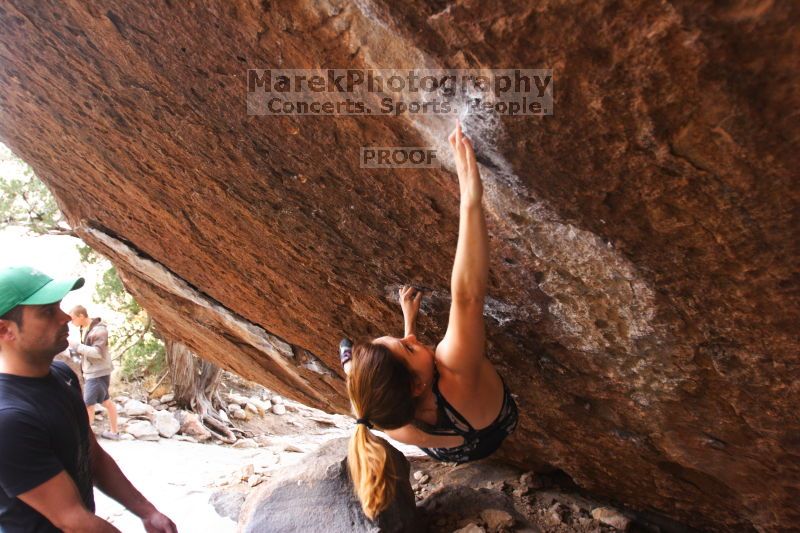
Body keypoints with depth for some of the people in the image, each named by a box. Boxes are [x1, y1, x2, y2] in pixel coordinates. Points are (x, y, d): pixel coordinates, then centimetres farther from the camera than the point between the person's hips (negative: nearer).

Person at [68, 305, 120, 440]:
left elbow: (98, 352, -25)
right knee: (106, 402, 16)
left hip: (98, 373, -10)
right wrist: (74, 349, 0)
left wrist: (76, 345, -24)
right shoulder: (84, 328, 8)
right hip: (92, 372, 10)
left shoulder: (99, 330, -20)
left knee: (88, 405, -3)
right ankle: (114, 432, 26)